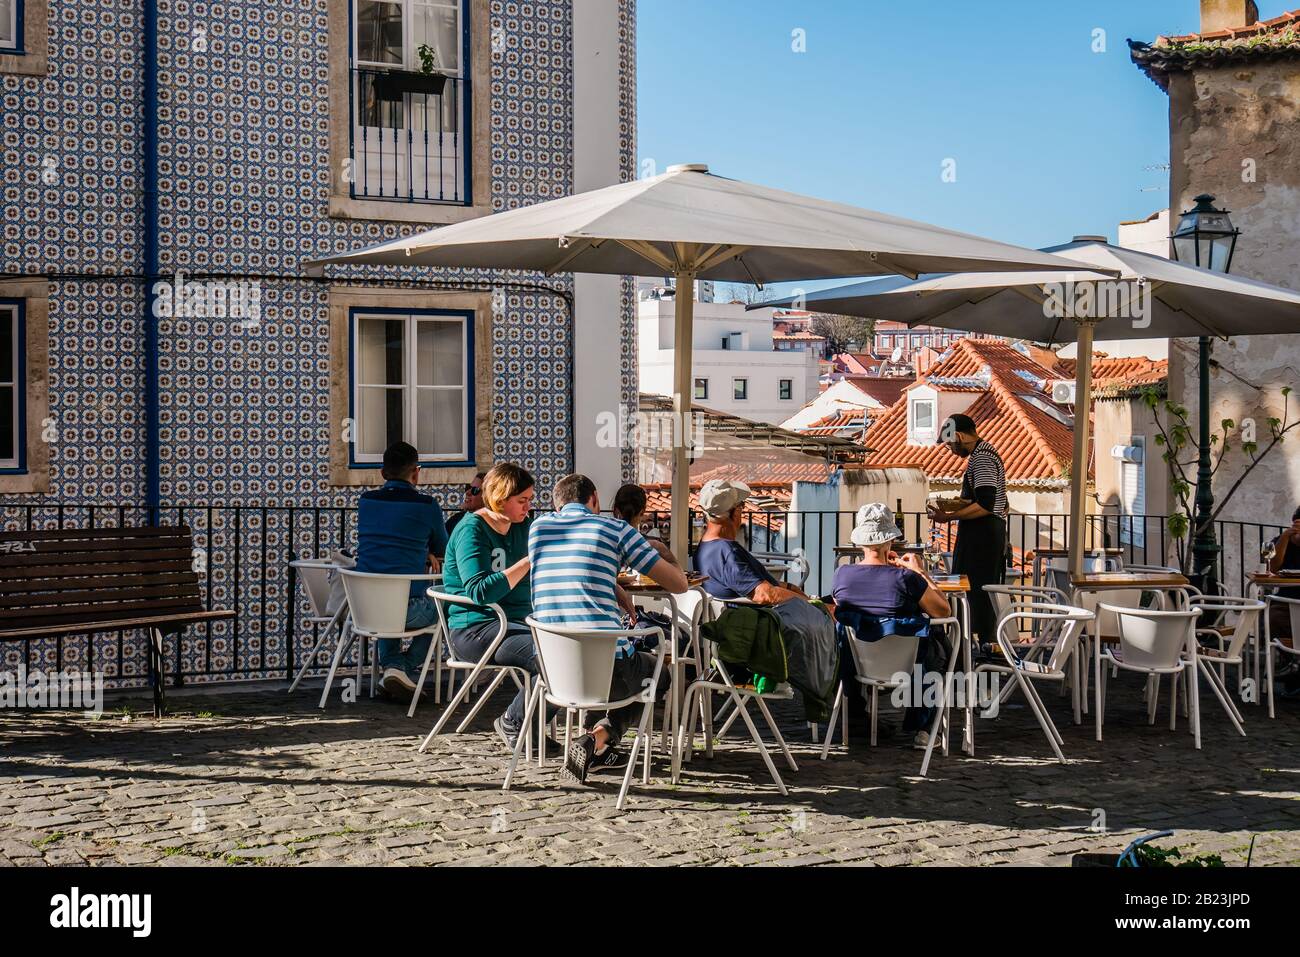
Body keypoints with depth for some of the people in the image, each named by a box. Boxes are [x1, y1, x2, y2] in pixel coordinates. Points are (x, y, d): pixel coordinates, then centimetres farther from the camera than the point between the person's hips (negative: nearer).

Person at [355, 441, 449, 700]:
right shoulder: (427, 505, -3)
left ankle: (392, 663, 16)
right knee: (438, 610, 28)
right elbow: (442, 551, 16)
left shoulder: (365, 501, 7)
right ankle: (409, 671, 11)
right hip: (409, 606, -4)